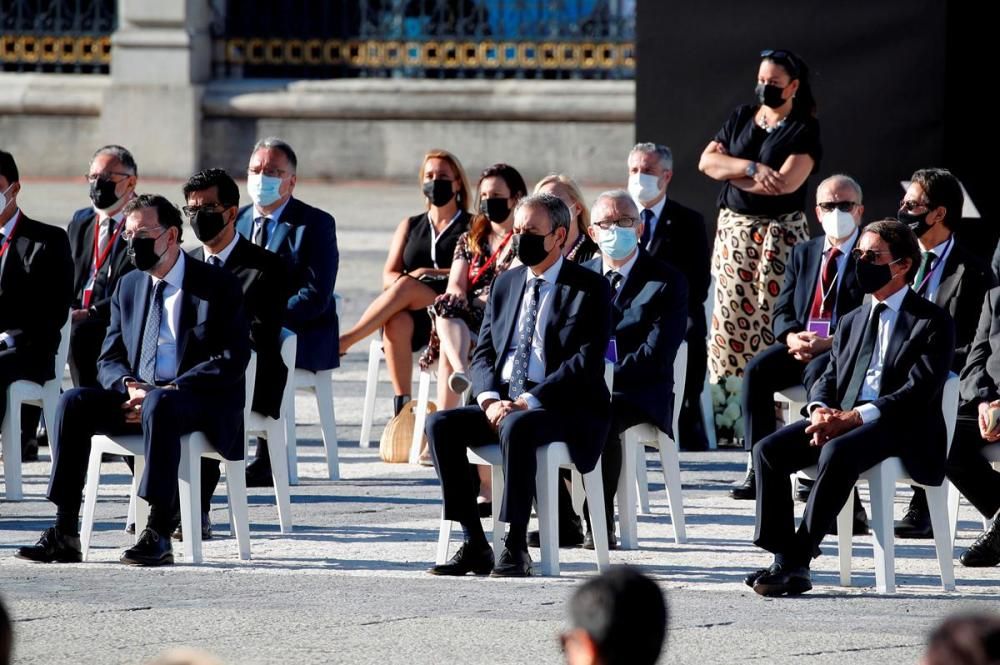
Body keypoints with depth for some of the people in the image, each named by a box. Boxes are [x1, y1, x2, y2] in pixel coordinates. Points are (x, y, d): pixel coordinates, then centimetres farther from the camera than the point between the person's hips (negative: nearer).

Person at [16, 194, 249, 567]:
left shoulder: (218, 286, -2)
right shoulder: (129, 286, 15)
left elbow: (232, 361, -11)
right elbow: (109, 360, 13)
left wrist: (169, 390, -21)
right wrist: (130, 386, -12)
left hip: (199, 401, -6)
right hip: (137, 398, 6)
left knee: (159, 406, -40)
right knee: (73, 403, -21)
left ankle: (159, 533, -42)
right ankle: (64, 533, -25)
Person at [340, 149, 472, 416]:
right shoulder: (410, 226, 25)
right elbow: (388, 277, 15)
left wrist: (429, 274, -12)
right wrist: (401, 283, -10)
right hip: (411, 315, 3)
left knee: (406, 287, -34)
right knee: (396, 322, -36)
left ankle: (345, 341, -33)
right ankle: (401, 407, -39)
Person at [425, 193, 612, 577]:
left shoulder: (590, 289, -2)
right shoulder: (506, 285, 18)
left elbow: (587, 361, -12)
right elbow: (483, 354, 14)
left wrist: (529, 400, -21)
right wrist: (490, 399, -8)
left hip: (564, 408, -6)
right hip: (502, 404, 6)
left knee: (516, 427, -38)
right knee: (440, 424, -19)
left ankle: (516, 548, -35)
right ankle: (473, 544, -20)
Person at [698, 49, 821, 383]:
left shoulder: (805, 130, -2)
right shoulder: (741, 118, 12)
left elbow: (785, 183, -15)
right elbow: (706, 161, 3)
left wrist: (729, 170, -5)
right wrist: (752, 168, -12)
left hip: (779, 234, -4)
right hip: (733, 229, 4)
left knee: (772, 317, -8)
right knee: (730, 314, 0)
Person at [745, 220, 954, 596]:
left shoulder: (932, 322, 0)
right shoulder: (852, 322, 24)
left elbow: (918, 391, -12)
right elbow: (829, 378, 18)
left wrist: (853, 417, -21)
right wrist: (820, 410, -8)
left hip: (900, 429, -7)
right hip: (842, 419, 7)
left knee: (836, 452, -37)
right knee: (769, 450, -17)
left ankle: (799, 560, -32)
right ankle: (785, 560, -20)